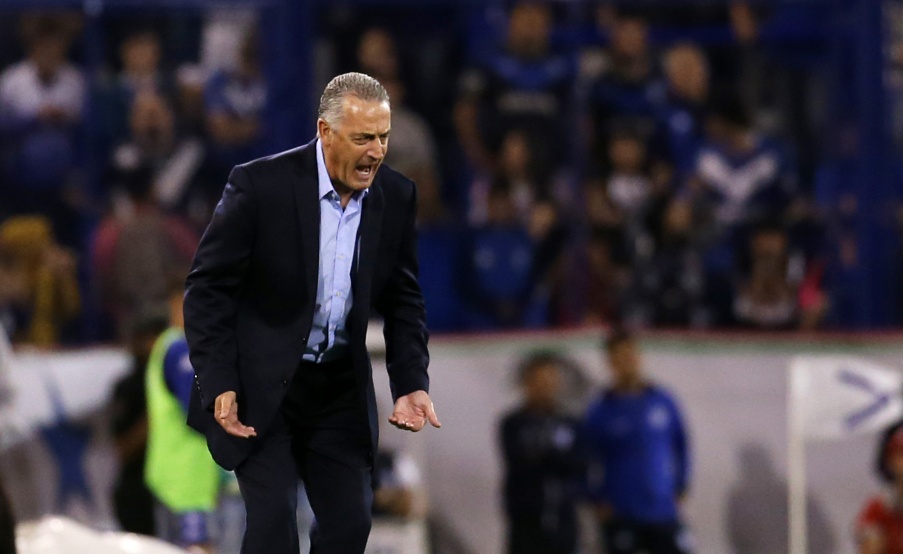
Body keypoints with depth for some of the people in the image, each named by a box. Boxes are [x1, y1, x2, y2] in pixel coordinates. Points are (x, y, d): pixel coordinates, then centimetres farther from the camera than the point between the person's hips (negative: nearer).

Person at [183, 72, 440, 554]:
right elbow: (207, 288, -12)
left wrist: (411, 384, -3)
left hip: (338, 388, 5)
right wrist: (219, 386, -18)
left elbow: (403, 299, 9)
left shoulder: (396, 197, -3)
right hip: (258, 386, -5)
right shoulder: (260, 185, -16)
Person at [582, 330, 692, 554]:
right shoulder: (600, 411, -3)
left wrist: (680, 488, 7)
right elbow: (587, 461, 2)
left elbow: (681, 445, 13)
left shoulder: (662, 400, 4)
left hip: (664, 512, 2)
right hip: (621, 517, -2)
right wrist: (598, 500, -3)